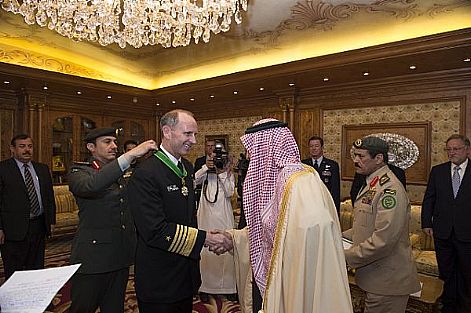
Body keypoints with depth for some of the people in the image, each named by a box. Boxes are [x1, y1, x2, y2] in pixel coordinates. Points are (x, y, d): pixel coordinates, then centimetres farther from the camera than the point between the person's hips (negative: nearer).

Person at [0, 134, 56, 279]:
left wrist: (51, 221, 8)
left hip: (39, 227, 5)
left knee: (37, 268, 14)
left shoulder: (43, 169, 11)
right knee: (14, 273, 5)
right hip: (14, 229, -4)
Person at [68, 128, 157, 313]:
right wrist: (130, 155, -38)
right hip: (93, 256, -6)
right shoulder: (79, 171, -7)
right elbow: (91, 185, -32)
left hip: (121, 256, 6)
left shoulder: (119, 174, 13)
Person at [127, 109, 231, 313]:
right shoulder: (145, 174, -23)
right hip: (159, 281, -7)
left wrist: (210, 239, 3)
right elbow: (155, 231, -27)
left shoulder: (187, 167, 5)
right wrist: (203, 238, -24)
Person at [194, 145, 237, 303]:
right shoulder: (205, 172, 5)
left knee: (227, 251, 3)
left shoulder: (229, 173, 7)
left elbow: (229, 193, -7)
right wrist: (206, 167, -21)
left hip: (224, 217, 1)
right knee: (205, 251, 2)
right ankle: (204, 286, 16)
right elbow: (192, 181, -13)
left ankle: (228, 286, 18)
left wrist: (223, 172, -12)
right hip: (206, 217, 0)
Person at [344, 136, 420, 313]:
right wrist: (342, 237, 4)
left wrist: (346, 257, -21)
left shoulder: (390, 189, -22)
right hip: (373, 275, 9)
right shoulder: (371, 184, 11)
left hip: (387, 280, -9)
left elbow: (383, 240, -28)